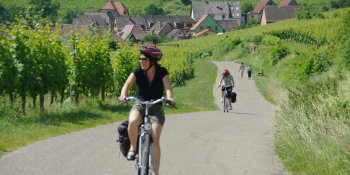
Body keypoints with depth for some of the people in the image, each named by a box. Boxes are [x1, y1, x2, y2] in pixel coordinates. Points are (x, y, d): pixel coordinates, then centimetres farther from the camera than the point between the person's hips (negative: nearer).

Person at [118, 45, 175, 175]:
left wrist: (169, 98, -44)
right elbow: (128, 83, -21)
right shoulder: (138, 71, -7)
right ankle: (133, 148, -9)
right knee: (132, 122, -35)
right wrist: (123, 95, -42)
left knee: (154, 140, -13)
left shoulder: (162, 72, -8)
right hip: (139, 106, 0)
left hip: (156, 109, 0)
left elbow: (167, 86, -22)